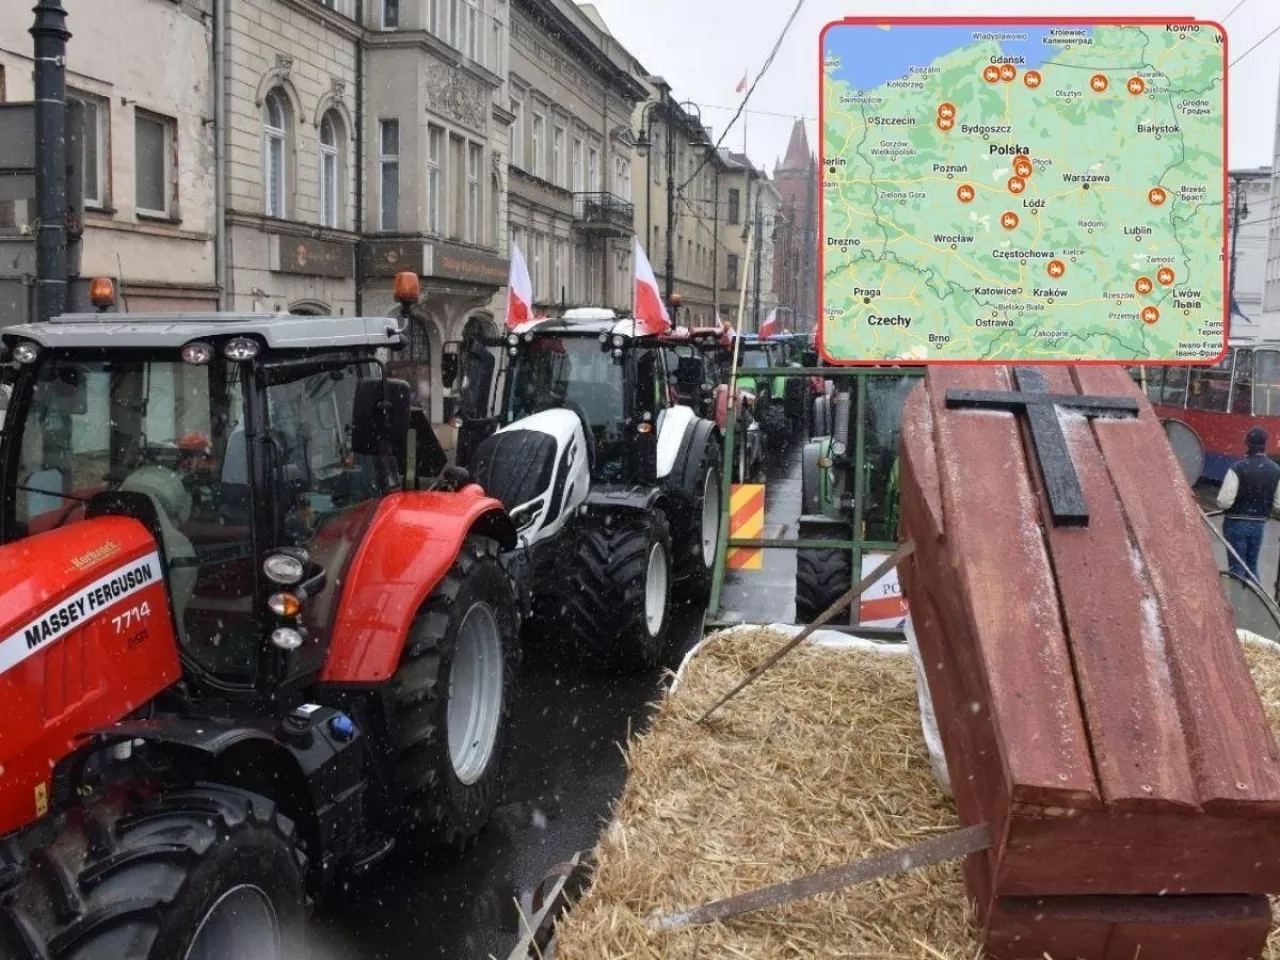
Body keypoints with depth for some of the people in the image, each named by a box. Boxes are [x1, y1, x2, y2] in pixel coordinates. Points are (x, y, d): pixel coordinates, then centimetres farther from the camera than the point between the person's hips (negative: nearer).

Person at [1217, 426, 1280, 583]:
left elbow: (1224, 502, -19)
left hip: (1236, 523, -4)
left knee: (1237, 567, 4)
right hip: (1259, 524, 4)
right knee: (1252, 566, 17)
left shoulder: (1238, 468, -18)